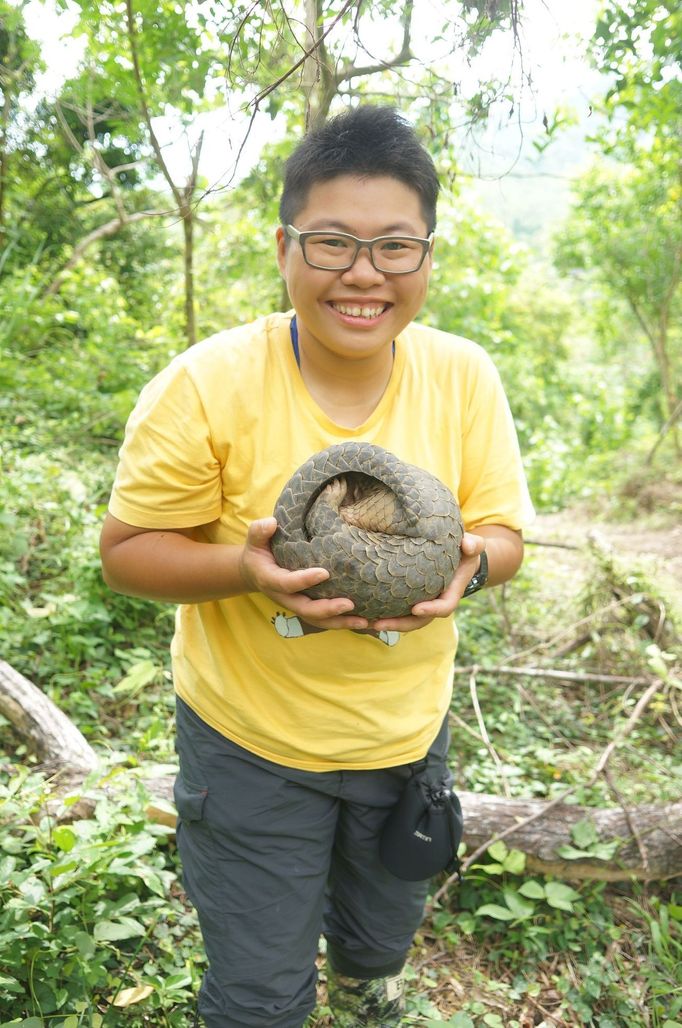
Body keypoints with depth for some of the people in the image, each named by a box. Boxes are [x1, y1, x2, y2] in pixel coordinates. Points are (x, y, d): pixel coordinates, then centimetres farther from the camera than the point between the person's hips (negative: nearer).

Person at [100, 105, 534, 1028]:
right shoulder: (207, 385, -22)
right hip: (252, 741, -3)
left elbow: (503, 531, -5)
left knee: (383, 937, 31)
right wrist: (249, 566, -34)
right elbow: (128, 552, -15)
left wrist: (468, 562, -29)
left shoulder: (465, 376, -13)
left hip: (410, 731, 4)